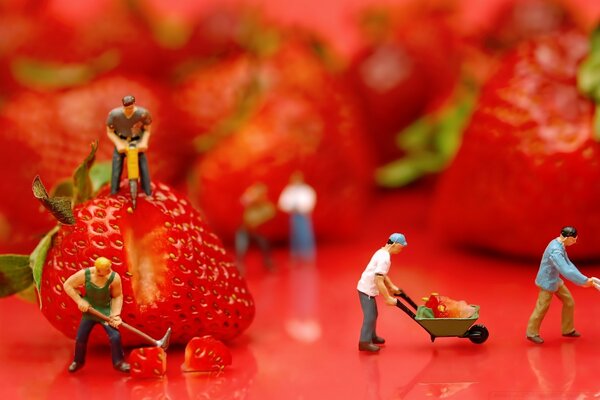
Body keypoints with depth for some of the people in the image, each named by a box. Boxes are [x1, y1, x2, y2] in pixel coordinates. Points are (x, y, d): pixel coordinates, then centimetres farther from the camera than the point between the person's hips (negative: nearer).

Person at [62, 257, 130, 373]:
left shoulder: (114, 278, -23)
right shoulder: (84, 274, -22)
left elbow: (118, 296, -9)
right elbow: (67, 285, -9)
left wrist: (115, 314, -18)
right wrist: (80, 301, -17)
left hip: (106, 312, -1)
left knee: (115, 337, -13)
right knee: (80, 338, 5)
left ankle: (118, 362, 11)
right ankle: (78, 362, 34)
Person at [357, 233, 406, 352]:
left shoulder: (383, 252, 7)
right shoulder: (384, 258, -25)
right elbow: (379, 281, -29)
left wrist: (392, 287, 19)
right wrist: (388, 298, -24)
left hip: (368, 288, 10)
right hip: (367, 290, -10)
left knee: (373, 314, 21)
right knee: (370, 316, -6)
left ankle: (371, 337, 35)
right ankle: (364, 342, 0)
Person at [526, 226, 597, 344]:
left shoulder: (560, 244, -1)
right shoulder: (555, 251, -33)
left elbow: (568, 264, 4)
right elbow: (566, 271, -38)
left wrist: (583, 278, -5)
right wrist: (585, 281, -34)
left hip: (555, 280, 10)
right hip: (547, 282, -10)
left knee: (569, 302, 14)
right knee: (542, 308, 4)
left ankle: (568, 330, 28)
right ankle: (532, 333, 21)